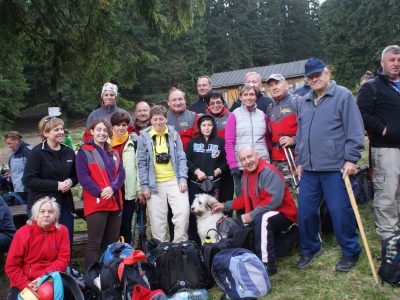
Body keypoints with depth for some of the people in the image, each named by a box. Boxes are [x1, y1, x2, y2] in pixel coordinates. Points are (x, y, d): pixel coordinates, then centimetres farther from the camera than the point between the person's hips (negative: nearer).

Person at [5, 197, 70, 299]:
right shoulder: (23, 233, -8)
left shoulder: (62, 230, -4)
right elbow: (11, 266, -6)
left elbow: (63, 259, -6)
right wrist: (25, 284, -17)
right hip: (25, 281, 0)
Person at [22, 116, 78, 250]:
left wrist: (70, 181, -6)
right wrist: (56, 185, -16)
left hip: (65, 204, 5)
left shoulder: (69, 152, 8)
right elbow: (28, 180, -13)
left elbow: (75, 175, 18)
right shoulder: (37, 152, -8)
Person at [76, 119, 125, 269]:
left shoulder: (113, 153, 16)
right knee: (94, 243, -3)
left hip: (115, 202, 6)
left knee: (112, 242, 14)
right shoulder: (84, 152, -2)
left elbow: (121, 173, 6)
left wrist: (112, 188, -12)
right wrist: (100, 192, -18)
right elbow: (83, 176, -11)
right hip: (95, 202, -6)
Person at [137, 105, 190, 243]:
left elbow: (181, 158, 5)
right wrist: (144, 185, -3)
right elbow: (142, 163, 1)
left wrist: (183, 178, -5)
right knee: (157, 219, 4)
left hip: (174, 181, 1)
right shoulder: (144, 136, 2)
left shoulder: (174, 134, 6)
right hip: (154, 184, 0)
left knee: (183, 212, -8)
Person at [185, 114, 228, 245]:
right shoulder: (193, 142, 8)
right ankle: (193, 241, 17)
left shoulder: (220, 142, 4)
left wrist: (219, 170, -12)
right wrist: (196, 171, -11)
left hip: (214, 182, -1)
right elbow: (187, 160, 1)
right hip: (195, 182, 1)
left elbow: (226, 160, 1)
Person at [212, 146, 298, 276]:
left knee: (261, 219, -36)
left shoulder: (269, 172, -22)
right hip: (260, 216, 9)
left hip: (283, 213, -9)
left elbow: (274, 200, -30)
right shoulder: (247, 174, 4)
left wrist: (252, 215, -27)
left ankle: (267, 265, -28)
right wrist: (225, 205, 7)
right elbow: (246, 198, 13)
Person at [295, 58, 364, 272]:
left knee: (340, 211, 1)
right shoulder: (305, 102, 15)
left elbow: (354, 130, -8)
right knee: (305, 211, 9)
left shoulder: (343, 96, -4)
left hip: (335, 168, -6)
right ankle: (310, 249, 28)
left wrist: (351, 158, -13)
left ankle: (350, 252, 21)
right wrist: (299, 160, 17)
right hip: (309, 168, 6)